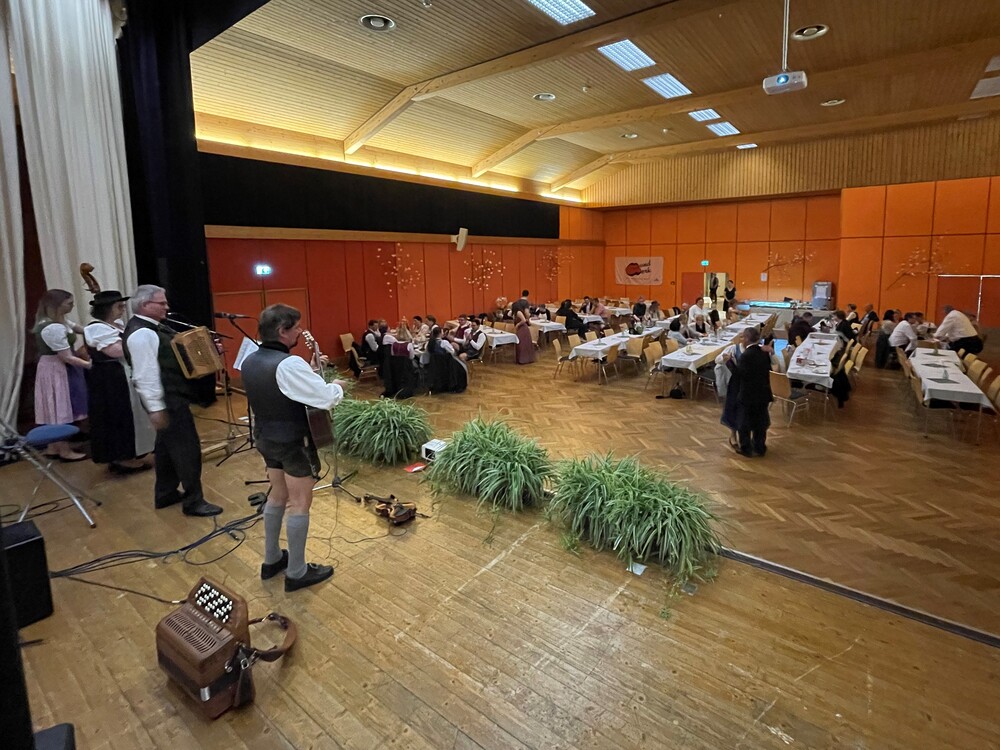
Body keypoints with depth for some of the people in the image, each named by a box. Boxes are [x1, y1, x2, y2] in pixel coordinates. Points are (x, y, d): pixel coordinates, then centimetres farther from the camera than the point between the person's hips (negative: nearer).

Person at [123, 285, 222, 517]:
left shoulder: (152, 327, 12)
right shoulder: (141, 334, -20)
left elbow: (172, 355, 21)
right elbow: (145, 375, -24)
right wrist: (156, 408, -25)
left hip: (173, 397, 11)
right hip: (167, 400, -11)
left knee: (168, 445, 19)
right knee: (187, 448, -5)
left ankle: (165, 494, 32)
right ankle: (193, 501, 5)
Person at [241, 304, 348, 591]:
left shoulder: (249, 362, 2)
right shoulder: (290, 364, -26)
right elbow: (326, 399, -26)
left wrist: (311, 374, 9)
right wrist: (337, 385, -5)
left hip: (265, 437, 9)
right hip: (293, 441, -8)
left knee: (278, 495, 22)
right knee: (299, 503, 3)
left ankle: (272, 560, 35)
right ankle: (297, 573, 14)